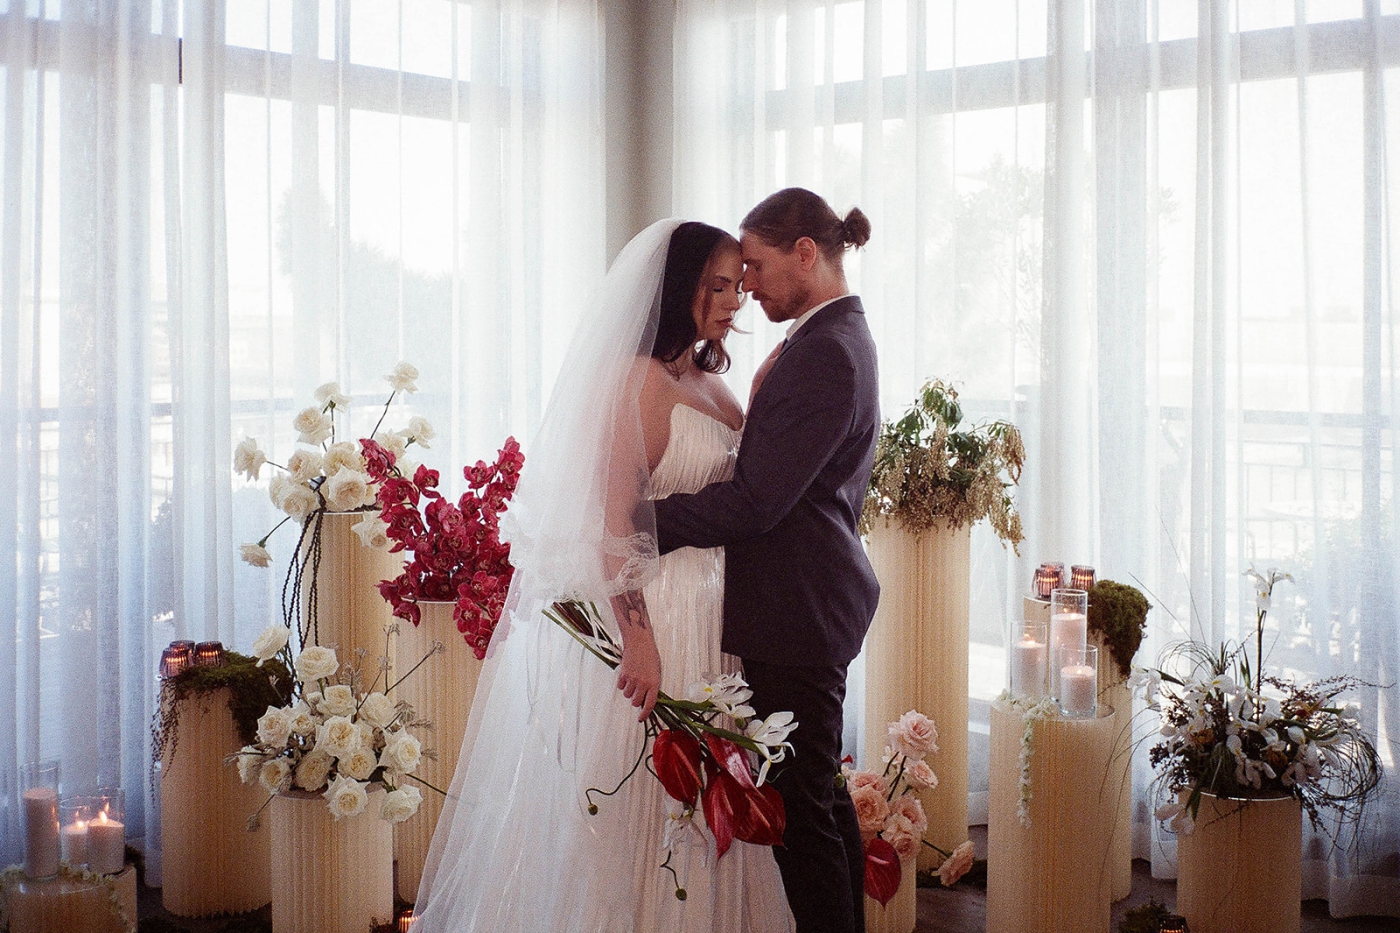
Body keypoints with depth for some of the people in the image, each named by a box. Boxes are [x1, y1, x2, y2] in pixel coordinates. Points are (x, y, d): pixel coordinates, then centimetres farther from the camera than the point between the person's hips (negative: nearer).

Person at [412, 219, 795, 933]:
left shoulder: (712, 387, 13)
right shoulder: (635, 380, -14)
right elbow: (610, 524, -21)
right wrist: (639, 640, -25)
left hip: (708, 619, 9)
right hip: (644, 615, -9)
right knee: (628, 794, 0)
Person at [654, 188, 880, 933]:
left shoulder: (821, 353, -19)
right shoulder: (842, 336, 14)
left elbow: (754, 501, -23)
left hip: (797, 607, -11)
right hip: (817, 598, 11)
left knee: (801, 806, -4)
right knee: (821, 792, 19)